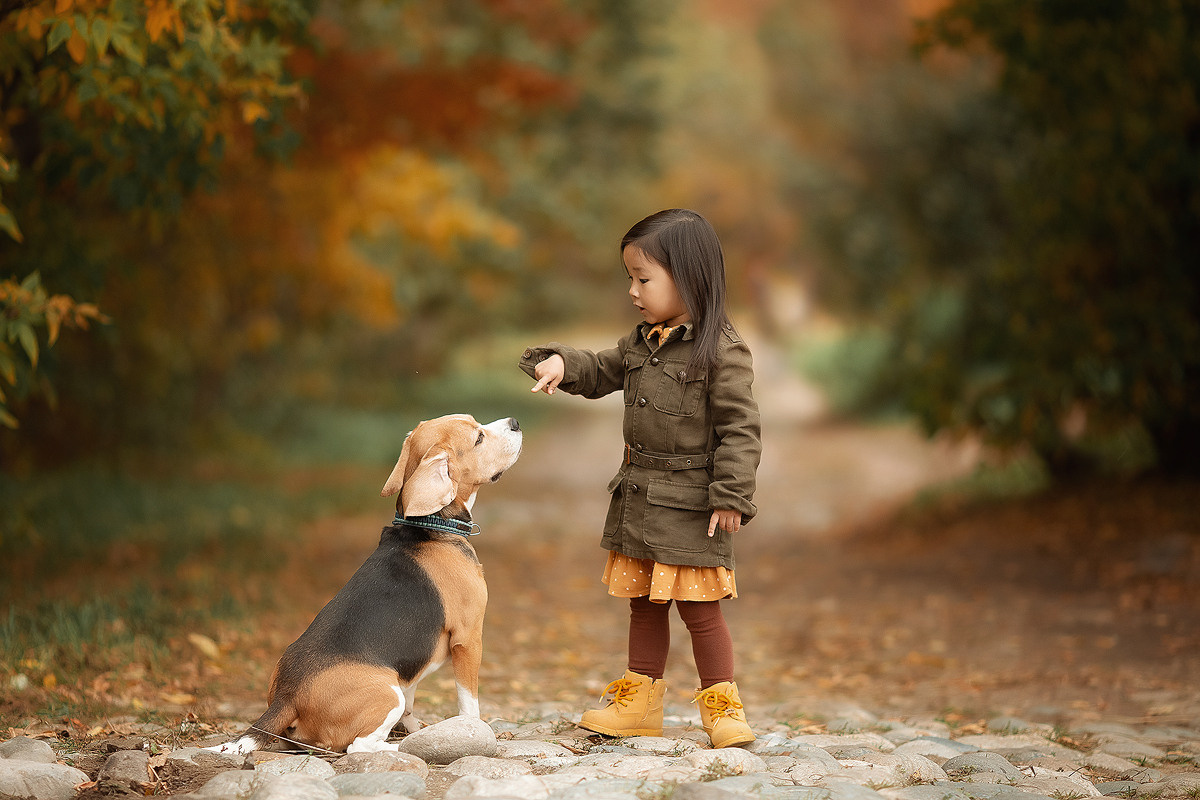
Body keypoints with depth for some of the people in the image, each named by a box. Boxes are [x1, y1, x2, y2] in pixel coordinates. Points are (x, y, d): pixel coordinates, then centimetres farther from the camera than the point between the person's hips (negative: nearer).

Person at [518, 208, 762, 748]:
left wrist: (731, 497, -19)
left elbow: (740, 429, -16)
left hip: (691, 504, -8)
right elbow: (601, 373, 20)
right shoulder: (643, 342, 8)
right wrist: (562, 363, -2)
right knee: (643, 603, 15)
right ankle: (639, 701, 24)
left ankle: (721, 705, 13)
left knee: (699, 607, 0)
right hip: (637, 497, 8)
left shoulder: (721, 351, -15)